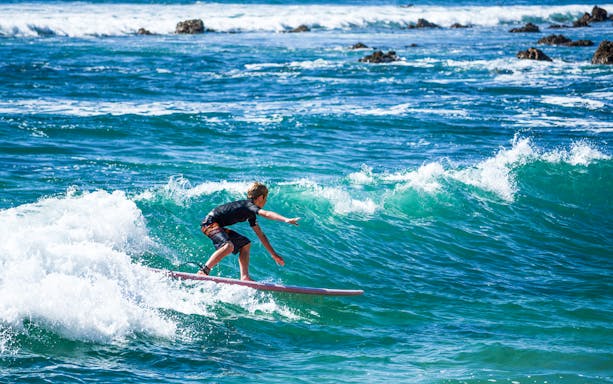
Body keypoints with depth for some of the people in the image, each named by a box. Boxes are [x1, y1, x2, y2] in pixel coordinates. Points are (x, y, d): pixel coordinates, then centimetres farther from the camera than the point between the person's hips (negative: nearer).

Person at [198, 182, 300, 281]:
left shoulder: (251, 213, 14)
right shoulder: (248, 205, -15)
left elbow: (261, 235, 20)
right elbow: (266, 214, -34)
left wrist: (274, 254, 21)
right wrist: (286, 220, -44)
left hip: (217, 226, 11)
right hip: (209, 223, -11)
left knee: (245, 244, 13)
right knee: (228, 246, -34)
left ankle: (244, 277, 1)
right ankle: (203, 272, -29)